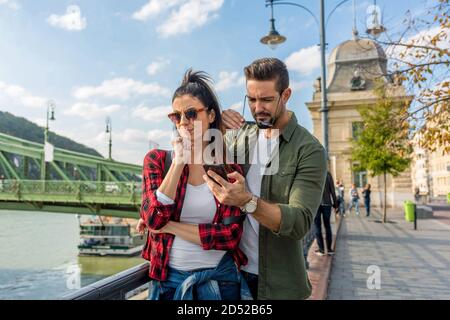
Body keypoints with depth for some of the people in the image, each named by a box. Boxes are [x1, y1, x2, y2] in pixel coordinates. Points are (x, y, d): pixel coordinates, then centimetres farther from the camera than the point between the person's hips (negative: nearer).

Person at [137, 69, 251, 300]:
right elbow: (153, 221, -17)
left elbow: (230, 235, -13)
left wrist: (169, 226, -14)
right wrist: (179, 161, -20)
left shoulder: (230, 168, -5)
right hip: (168, 278, 0)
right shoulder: (157, 159, -4)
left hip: (220, 279, 0)